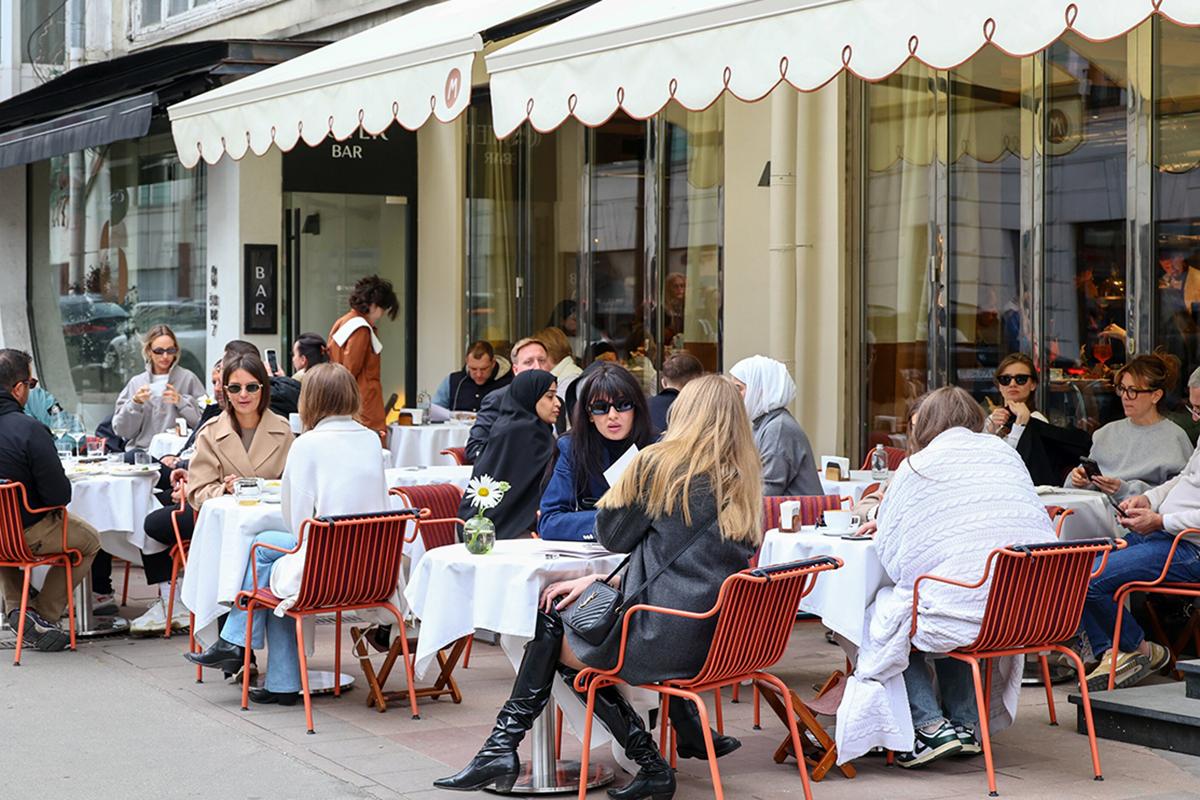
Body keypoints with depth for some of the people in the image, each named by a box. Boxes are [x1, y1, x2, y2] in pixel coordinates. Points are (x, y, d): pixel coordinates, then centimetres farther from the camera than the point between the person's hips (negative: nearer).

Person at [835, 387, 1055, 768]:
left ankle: (929, 725, 6)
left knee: (882, 619, 17)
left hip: (961, 617, -6)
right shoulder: (1006, 454, 14)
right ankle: (964, 721, 28)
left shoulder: (916, 467, 1)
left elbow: (888, 550, 2)